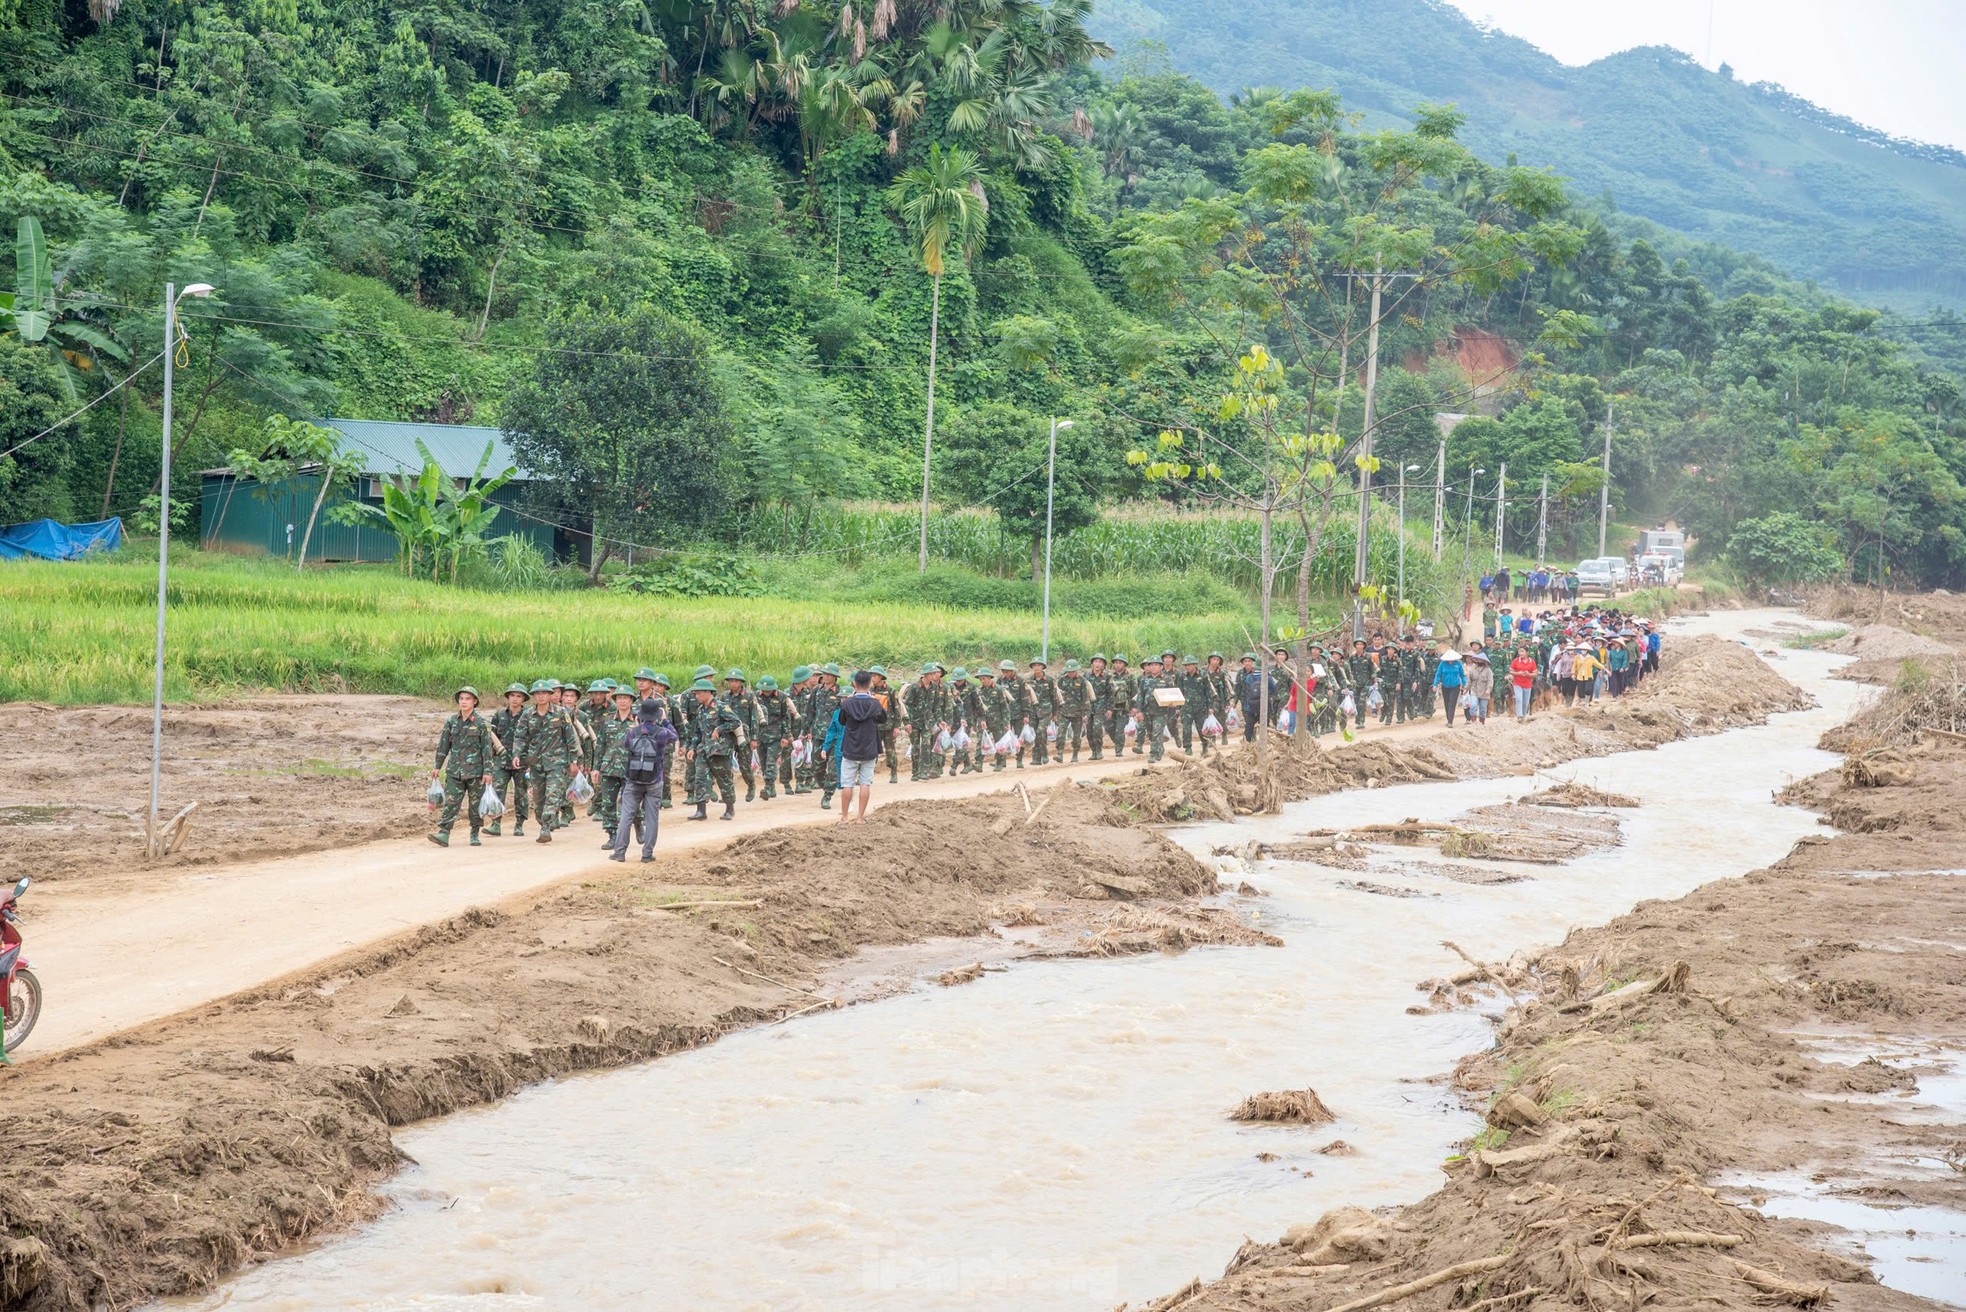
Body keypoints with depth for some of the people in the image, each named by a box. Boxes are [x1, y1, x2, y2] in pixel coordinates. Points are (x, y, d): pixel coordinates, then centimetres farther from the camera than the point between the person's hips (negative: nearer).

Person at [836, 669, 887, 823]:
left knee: (847, 784, 7)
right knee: (865, 783, 7)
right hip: (869, 751, 0)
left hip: (850, 750, 0)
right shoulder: (875, 704, -9)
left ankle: (844, 816, 13)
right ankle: (860, 817, 7)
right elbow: (883, 718, 11)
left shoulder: (847, 703, -11)